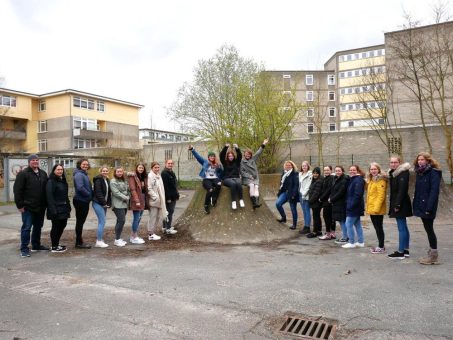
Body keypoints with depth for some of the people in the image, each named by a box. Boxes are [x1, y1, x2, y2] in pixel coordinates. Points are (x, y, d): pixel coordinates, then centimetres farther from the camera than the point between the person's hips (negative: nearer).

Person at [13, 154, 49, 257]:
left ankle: (36, 245, 27)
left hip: (40, 207, 6)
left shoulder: (43, 173, 11)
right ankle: (24, 249, 5)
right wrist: (20, 205, -13)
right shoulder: (23, 174, -6)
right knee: (26, 227, -3)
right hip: (28, 207, -6)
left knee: (38, 227, 14)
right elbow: (17, 190, -9)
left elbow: (46, 189, 16)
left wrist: (45, 203, 11)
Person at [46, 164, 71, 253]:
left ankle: (56, 243, 27)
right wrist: (53, 209, -23)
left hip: (63, 208, 8)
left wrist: (68, 206, 13)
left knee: (62, 225, 13)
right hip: (56, 209, -8)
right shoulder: (51, 181, -11)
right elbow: (49, 196, -18)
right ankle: (54, 247, 11)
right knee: (56, 227, 0)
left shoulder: (63, 180, 13)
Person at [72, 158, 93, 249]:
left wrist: (91, 195, 3)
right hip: (80, 201, -9)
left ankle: (79, 241, 24)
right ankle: (79, 243, 8)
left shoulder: (85, 174, 13)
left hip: (85, 201, 9)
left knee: (81, 221, 15)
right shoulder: (78, 174, -15)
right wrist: (90, 195, -15)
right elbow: (80, 188, -26)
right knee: (80, 221, -1)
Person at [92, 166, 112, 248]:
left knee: (101, 222, 10)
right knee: (102, 221, -10)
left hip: (104, 204, 8)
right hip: (98, 203, -8)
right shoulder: (98, 180, -10)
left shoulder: (107, 180, 15)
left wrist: (109, 203, 6)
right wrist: (103, 203, -16)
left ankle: (99, 240, 15)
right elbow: (98, 193, -17)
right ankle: (99, 241, -6)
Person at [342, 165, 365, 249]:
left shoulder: (358, 180, -15)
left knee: (349, 224, -7)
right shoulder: (353, 179, 16)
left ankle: (351, 243, 1)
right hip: (355, 206, 10)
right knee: (357, 224, 14)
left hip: (354, 207, -10)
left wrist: (351, 205, -23)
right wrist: (349, 204, 13)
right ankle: (360, 242, 21)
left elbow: (357, 195, -23)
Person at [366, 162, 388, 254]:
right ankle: (380, 245, 23)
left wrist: (376, 208, -23)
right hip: (371, 209, 9)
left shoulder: (380, 180, -12)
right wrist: (368, 207, 15)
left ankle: (381, 247, 7)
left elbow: (381, 195, -19)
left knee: (379, 227, -1)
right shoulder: (371, 180, 16)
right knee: (377, 227, 14)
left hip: (377, 209, -9)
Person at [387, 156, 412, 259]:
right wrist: (393, 204, 11)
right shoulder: (393, 173, 15)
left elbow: (402, 190, -20)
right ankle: (406, 250, 21)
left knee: (401, 228, -6)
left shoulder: (403, 172, -13)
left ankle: (401, 252, -3)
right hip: (396, 203, 10)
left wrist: (397, 204, -22)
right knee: (403, 227, 14)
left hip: (401, 204, -10)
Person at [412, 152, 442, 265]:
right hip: (421, 206, 8)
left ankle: (434, 256, 7)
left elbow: (434, 191, -18)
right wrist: (415, 204, 7)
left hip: (428, 206, -8)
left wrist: (429, 207, -22)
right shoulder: (419, 173, 13)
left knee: (429, 229, -2)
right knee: (428, 229, 13)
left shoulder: (433, 173, -11)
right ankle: (432, 253, 21)